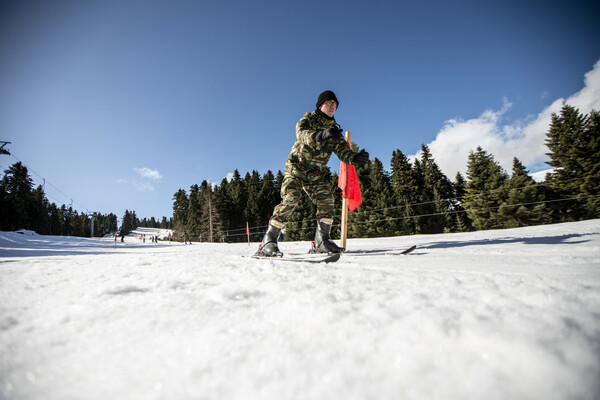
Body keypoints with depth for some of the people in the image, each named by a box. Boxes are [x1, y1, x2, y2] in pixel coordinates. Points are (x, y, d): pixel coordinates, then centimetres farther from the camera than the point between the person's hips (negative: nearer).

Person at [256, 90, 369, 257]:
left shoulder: (334, 130, 11)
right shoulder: (308, 118, -4)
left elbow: (343, 151, 1)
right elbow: (302, 133, -27)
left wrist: (356, 158, -22)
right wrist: (321, 135, -48)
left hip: (315, 172, 6)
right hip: (296, 166, -5)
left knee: (327, 200, -10)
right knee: (290, 199, -21)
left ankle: (322, 240, -1)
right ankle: (269, 240, -17)